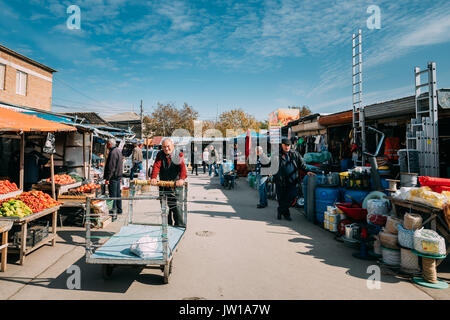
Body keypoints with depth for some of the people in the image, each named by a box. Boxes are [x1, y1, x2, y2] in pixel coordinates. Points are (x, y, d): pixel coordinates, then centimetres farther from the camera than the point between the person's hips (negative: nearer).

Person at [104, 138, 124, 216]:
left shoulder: (113, 152, -17)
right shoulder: (118, 151, 15)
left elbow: (111, 167, -21)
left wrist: (107, 178, -19)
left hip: (113, 176, -10)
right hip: (118, 175, 10)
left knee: (113, 195, -5)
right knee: (118, 193, 15)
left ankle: (113, 210, -1)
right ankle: (119, 210, 23)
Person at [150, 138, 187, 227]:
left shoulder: (178, 155, -6)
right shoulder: (160, 155, 3)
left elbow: (183, 167, -20)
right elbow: (156, 166, -10)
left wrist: (182, 179, -38)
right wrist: (153, 178, -28)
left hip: (175, 184, -3)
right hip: (163, 183, 3)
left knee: (176, 204, -10)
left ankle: (180, 224, 2)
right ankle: (168, 224, 21)